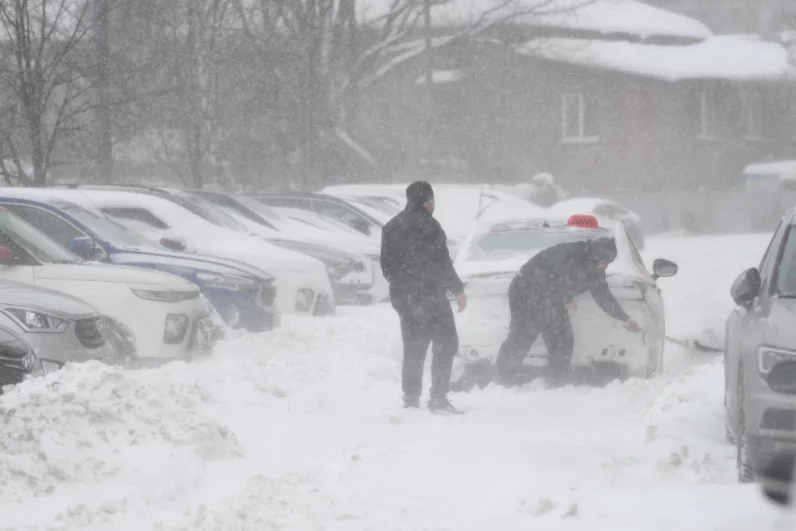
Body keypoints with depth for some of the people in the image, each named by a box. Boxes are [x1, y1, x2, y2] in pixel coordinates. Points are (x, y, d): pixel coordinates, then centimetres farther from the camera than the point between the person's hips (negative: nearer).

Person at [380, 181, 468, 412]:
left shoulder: (391, 227, 13)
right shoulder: (427, 225, -12)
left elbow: (386, 265, 17)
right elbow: (441, 263, -14)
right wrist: (458, 290, -8)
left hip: (402, 297, 8)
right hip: (430, 295, -8)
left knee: (413, 348, 13)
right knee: (445, 343, -3)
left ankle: (411, 399, 9)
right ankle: (438, 397, -11)